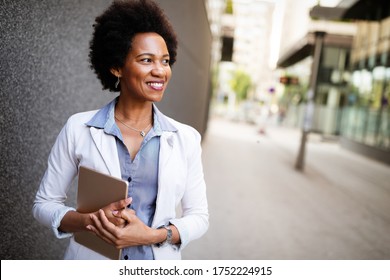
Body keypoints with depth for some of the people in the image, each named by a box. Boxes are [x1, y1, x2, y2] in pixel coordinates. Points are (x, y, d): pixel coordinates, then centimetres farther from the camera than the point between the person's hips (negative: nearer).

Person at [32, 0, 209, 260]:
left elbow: (198, 216, -5)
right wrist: (90, 220, -21)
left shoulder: (186, 138, -9)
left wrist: (151, 235, -21)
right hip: (90, 261, 0)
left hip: (159, 261, 1)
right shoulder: (78, 129, -11)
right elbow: (44, 204, -3)